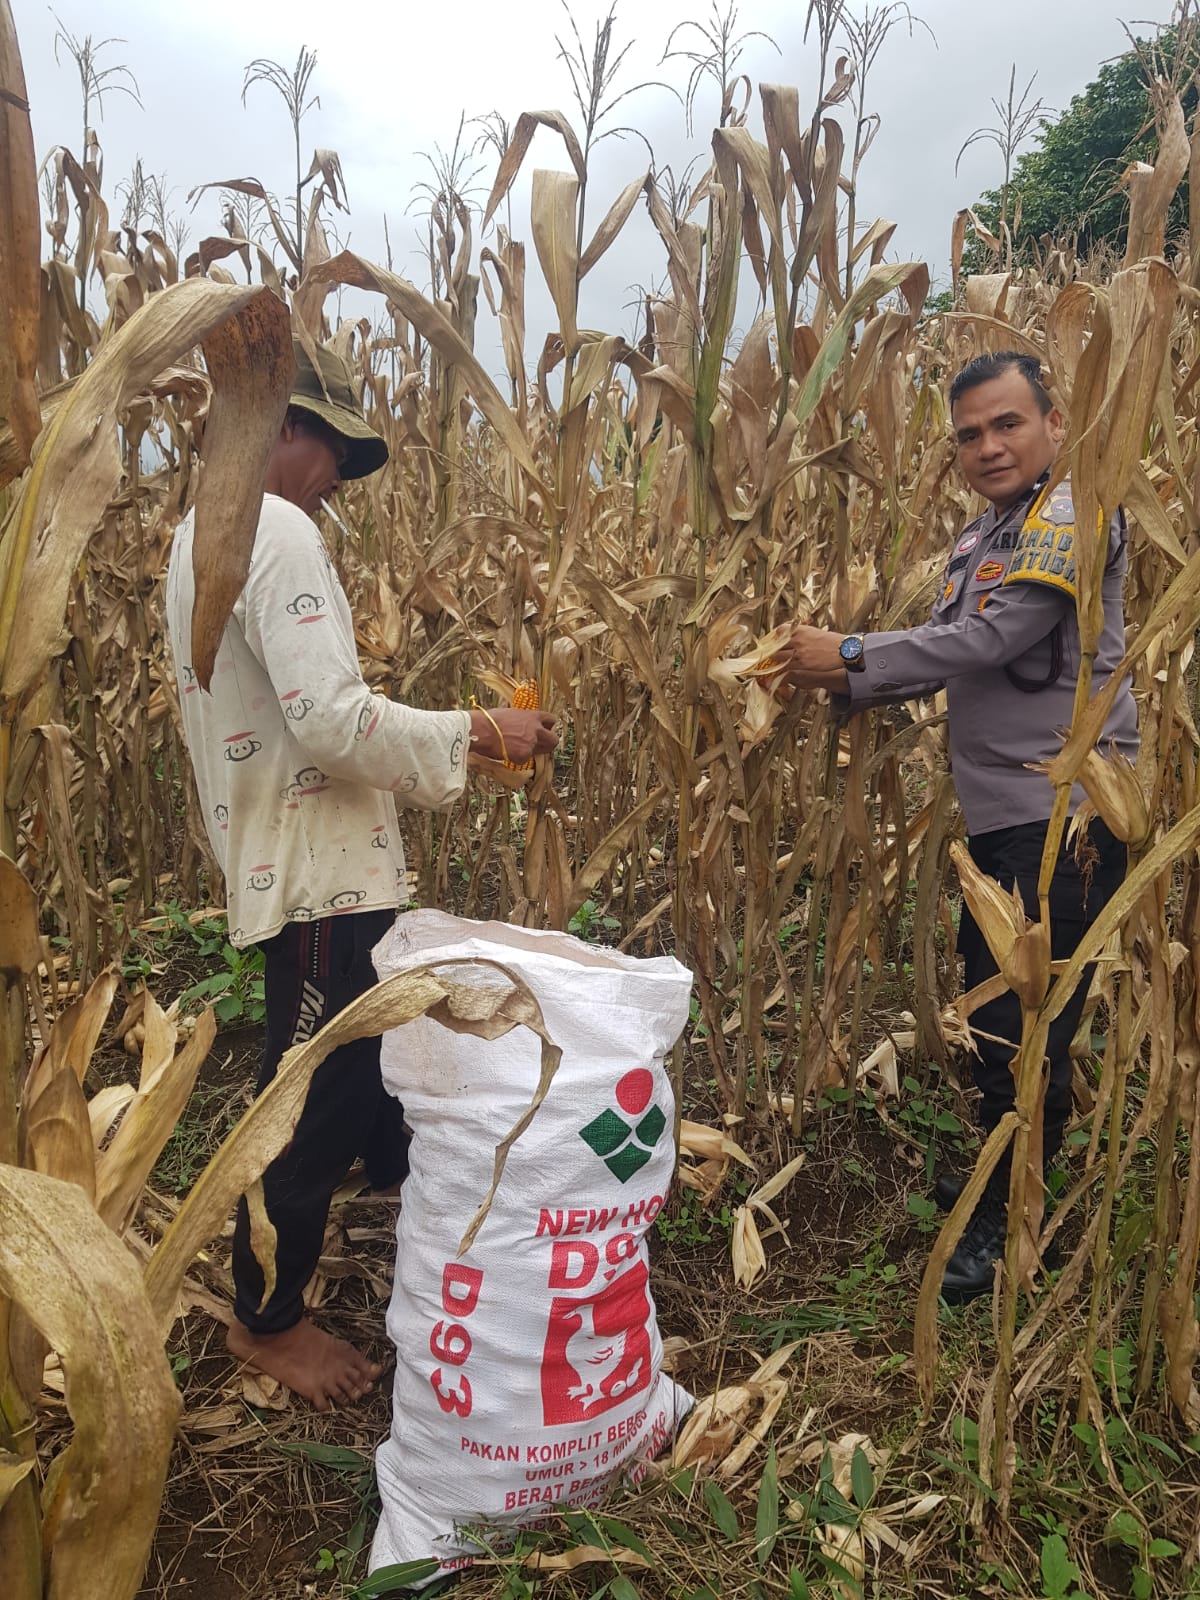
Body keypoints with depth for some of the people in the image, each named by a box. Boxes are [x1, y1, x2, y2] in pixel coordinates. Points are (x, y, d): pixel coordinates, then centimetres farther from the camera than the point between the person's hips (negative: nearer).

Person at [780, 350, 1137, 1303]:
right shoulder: (983, 538, 16)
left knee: (1027, 1023, -3)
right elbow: (948, 652, 13)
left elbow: (991, 640, -21)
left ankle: (1014, 1225, 15)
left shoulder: (1074, 514, -12)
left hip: (1067, 814, -9)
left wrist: (852, 656, -15)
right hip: (1002, 812, 9)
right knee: (991, 1007, 18)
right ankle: (1012, 1180, 38)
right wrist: (844, 685, -2)